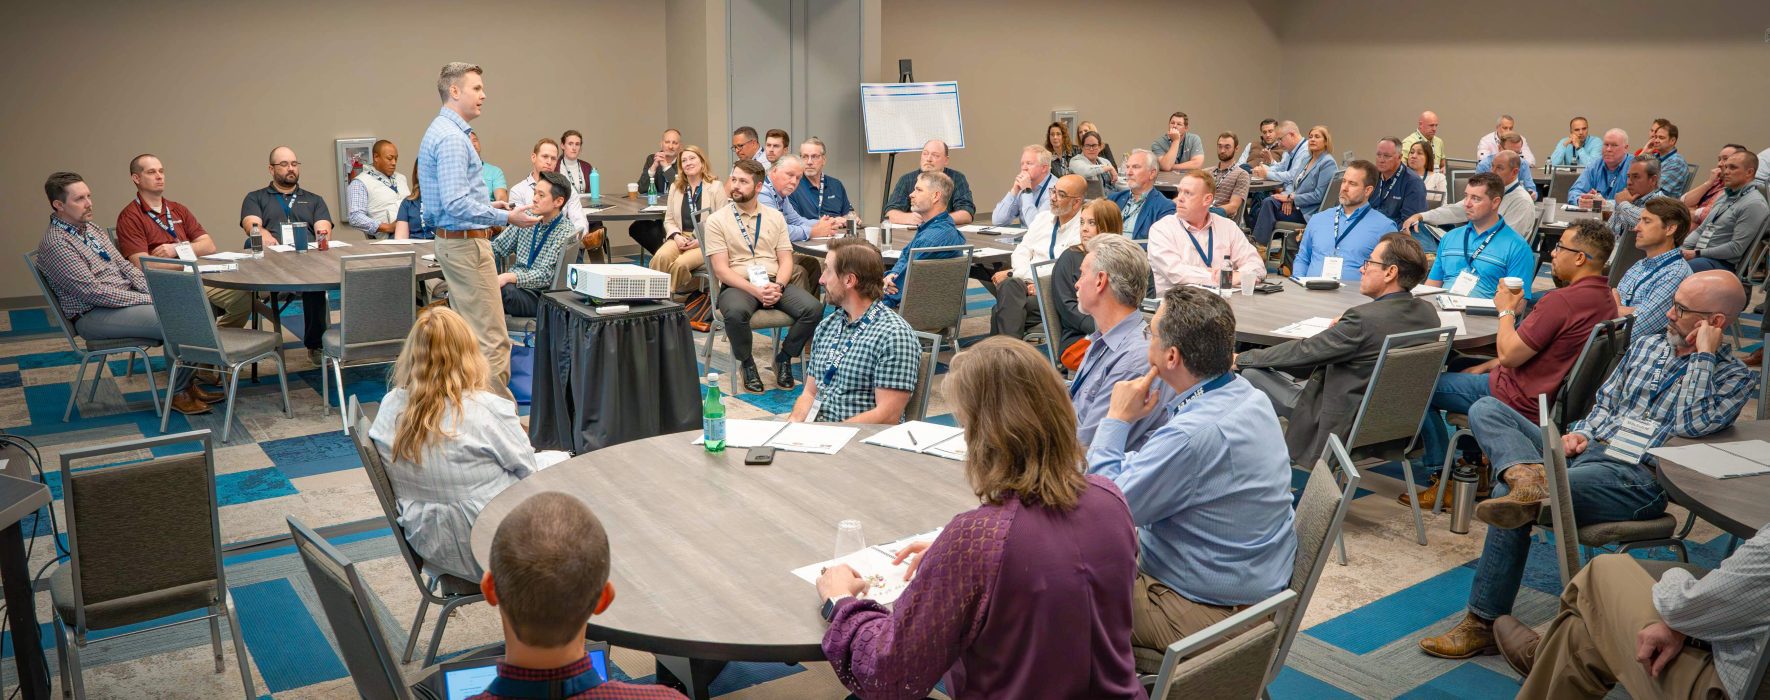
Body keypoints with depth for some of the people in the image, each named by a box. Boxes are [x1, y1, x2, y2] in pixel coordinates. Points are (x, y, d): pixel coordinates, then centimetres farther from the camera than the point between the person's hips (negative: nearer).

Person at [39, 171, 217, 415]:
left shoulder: (91, 229, 14)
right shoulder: (55, 244, -16)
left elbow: (124, 265, 15)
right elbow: (93, 292, -21)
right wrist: (147, 300, -20)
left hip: (126, 298, 9)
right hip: (93, 316, -9)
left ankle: (187, 383, 0)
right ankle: (177, 393, -9)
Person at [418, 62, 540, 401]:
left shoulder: (441, 131, 15)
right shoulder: (451, 137, -18)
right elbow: (456, 204, -25)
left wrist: (488, 207, 17)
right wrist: (506, 217, -24)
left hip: (452, 242, 11)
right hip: (467, 243, -11)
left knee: (467, 333, 16)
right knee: (491, 338, -8)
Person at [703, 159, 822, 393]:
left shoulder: (775, 217, 14)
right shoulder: (717, 220, 3)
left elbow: (786, 260, 9)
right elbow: (721, 269, -5)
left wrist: (778, 286, -13)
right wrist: (755, 291, -18)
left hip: (775, 284, 3)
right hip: (738, 285, -3)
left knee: (814, 309, -24)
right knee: (736, 313, -39)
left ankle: (784, 358, 2)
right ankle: (746, 363, -8)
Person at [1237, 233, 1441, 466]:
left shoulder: (1364, 318, -28)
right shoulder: (1428, 312, -4)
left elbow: (1304, 351, -18)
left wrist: (1242, 358, -6)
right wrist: (1344, 329, 6)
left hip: (1343, 425, -9)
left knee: (1251, 374, 0)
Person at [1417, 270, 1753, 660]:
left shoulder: (1734, 376, 2)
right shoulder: (1647, 346, 20)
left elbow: (1693, 424, -17)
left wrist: (1703, 355, -11)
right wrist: (1581, 433, 4)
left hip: (1637, 477, -7)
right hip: (1591, 449, 7)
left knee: (1507, 497, -28)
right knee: (1485, 410, -10)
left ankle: (1485, 624, -19)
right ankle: (1527, 477, -40)